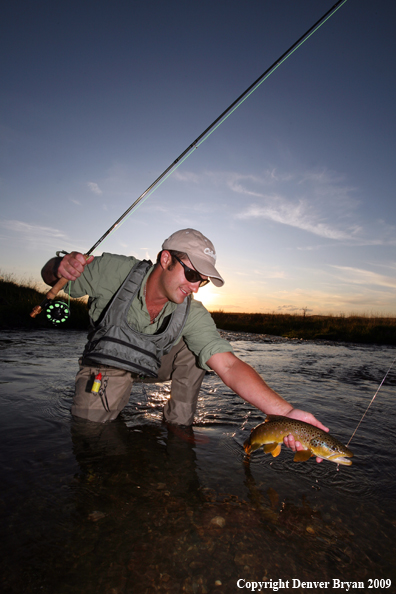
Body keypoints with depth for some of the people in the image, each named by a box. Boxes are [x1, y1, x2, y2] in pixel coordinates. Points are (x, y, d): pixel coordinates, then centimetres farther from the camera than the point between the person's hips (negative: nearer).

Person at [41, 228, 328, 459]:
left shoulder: (193, 314, -26)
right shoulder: (115, 270, -27)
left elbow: (229, 366, -36)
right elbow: (49, 275, -11)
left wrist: (286, 412, -47)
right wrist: (61, 267, -37)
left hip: (152, 364, 1)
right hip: (107, 363, -1)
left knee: (195, 346, -23)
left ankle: (179, 425, -3)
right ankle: (114, 400, 15)